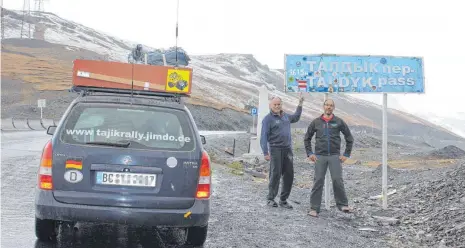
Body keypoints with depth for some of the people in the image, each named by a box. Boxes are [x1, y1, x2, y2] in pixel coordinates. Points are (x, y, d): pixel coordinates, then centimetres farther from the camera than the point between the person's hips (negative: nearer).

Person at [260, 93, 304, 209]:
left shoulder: (285, 116, 15)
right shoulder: (268, 119, -5)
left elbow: (295, 118, 38)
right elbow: (263, 137, -10)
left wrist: (300, 104, 33)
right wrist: (265, 153, -18)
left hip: (287, 149, 6)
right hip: (275, 149, -6)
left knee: (289, 175, 3)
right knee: (275, 174, -8)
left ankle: (283, 200, 12)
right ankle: (270, 199, 4)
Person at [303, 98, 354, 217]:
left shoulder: (339, 122, 3)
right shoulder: (316, 122, 6)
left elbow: (349, 138, 10)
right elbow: (307, 138, 15)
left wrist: (346, 154, 5)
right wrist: (309, 153, 6)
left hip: (335, 156, -1)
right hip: (320, 156, 1)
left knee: (337, 180, -8)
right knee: (318, 181, -2)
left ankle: (343, 205, 6)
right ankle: (314, 208, 2)